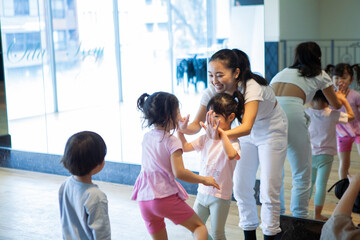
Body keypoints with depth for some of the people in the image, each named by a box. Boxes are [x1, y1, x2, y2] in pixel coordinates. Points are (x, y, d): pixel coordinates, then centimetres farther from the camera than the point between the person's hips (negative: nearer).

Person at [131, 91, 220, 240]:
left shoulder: (147, 137, 10)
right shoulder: (172, 141, -10)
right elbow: (179, 173, -17)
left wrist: (180, 130, 34)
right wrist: (204, 180, -6)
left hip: (144, 200, 6)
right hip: (166, 198, -6)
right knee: (199, 226, 8)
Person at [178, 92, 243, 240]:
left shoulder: (231, 139, -16)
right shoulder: (207, 137, 3)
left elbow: (231, 155, -39)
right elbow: (186, 147, 9)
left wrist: (221, 133, -47)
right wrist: (180, 131, -5)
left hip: (220, 195, -6)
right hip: (203, 191, 6)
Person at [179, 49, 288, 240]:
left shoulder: (252, 88, -38)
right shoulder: (212, 92, -22)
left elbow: (247, 127, -51)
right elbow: (197, 124, -22)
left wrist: (221, 134, -68)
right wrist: (185, 128, -45)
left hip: (272, 132, -5)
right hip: (248, 136, 5)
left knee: (268, 190, -6)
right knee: (241, 187, 5)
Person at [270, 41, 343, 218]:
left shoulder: (282, 72, 33)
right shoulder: (320, 75, 24)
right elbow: (336, 106, 37)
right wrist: (339, 98, 62)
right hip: (291, 112, -4)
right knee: (302, 175, 7)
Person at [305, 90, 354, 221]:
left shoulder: (307, 113, -10)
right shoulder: (332, 115, -12)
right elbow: (351, 116, 4)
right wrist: (344, 100, 10)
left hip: (309, 154, 3)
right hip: (325, 155, -3)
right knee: (321, 185, 3)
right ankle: (317, 215, 7)